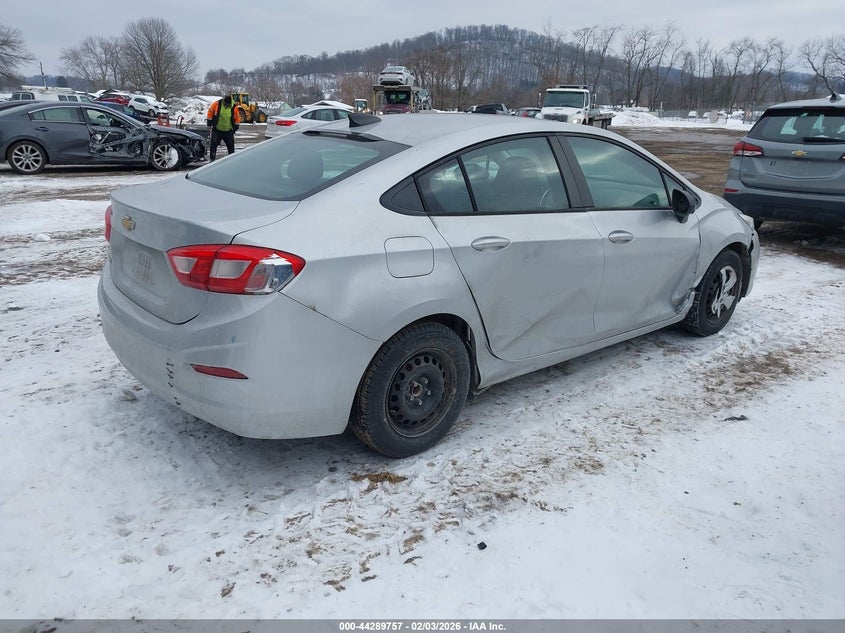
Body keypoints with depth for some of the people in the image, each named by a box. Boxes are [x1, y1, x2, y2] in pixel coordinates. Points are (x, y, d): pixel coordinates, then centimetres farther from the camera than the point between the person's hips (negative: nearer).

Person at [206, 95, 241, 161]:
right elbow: (210, 113, -1)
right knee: (213, 144, -5)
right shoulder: (216, 104, -11)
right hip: (217, 130, -1)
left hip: (228, 131, 1)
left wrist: (235, 127, 8)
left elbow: (237, 118, 6)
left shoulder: (234, 107, -7)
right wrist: (209, 124, 1)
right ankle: (212, 159, 0)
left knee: (231, 145, 9)